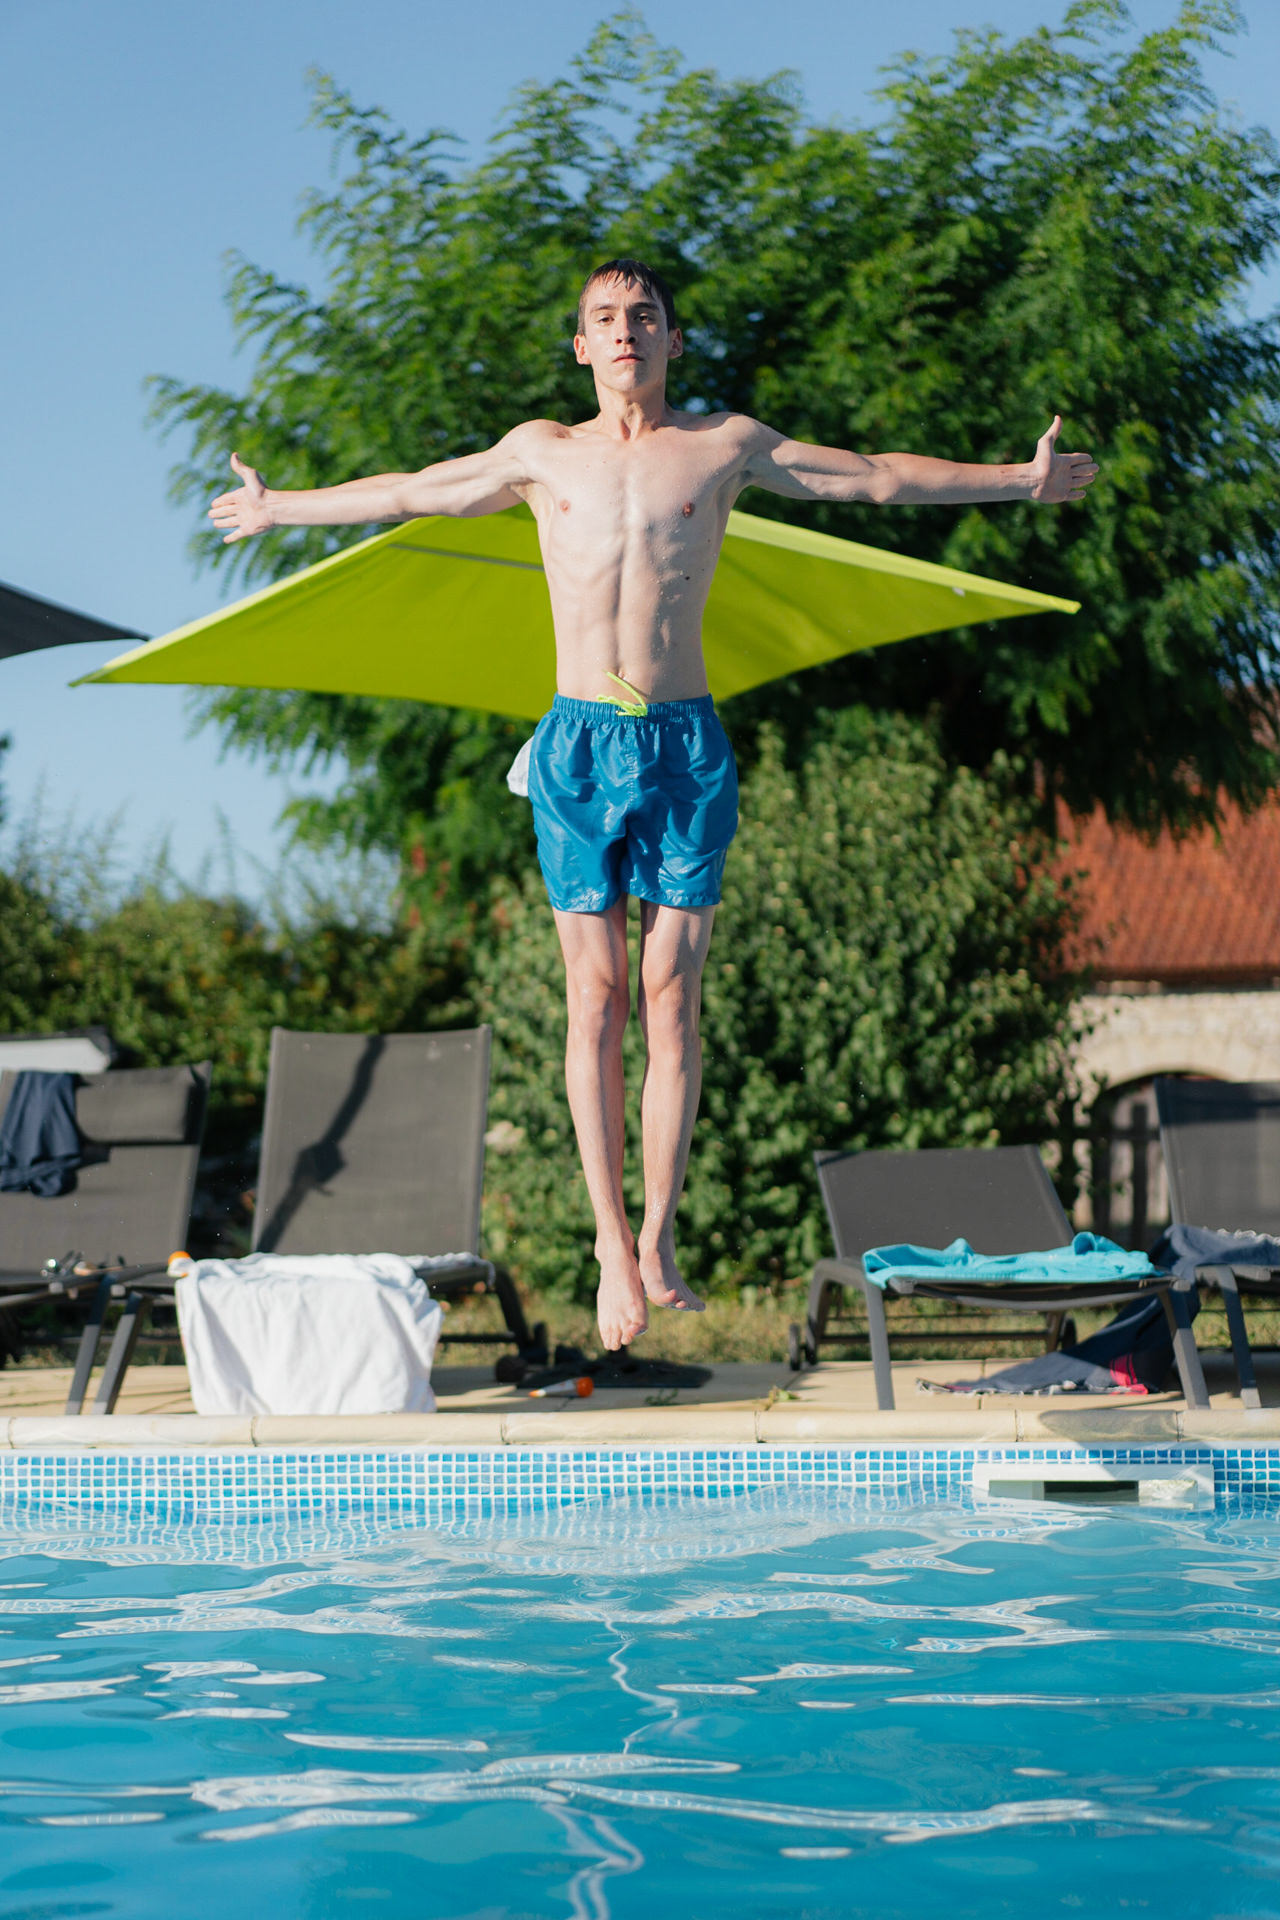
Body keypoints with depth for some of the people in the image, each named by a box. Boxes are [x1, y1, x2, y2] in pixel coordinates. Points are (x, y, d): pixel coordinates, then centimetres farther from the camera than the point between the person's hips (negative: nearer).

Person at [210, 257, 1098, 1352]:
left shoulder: (725, 445, 9)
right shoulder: (544, 452, 13)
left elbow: (878, 478, 14)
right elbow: (407, 493, 25)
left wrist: (1021, 481, 14)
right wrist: (281, 509, 32)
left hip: (687, 741, -1)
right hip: (579, 742, 1)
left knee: (673, 996, -3)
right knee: (597, 997, -2)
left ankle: (660, 1237, 3)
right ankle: (612, 1241, 2)